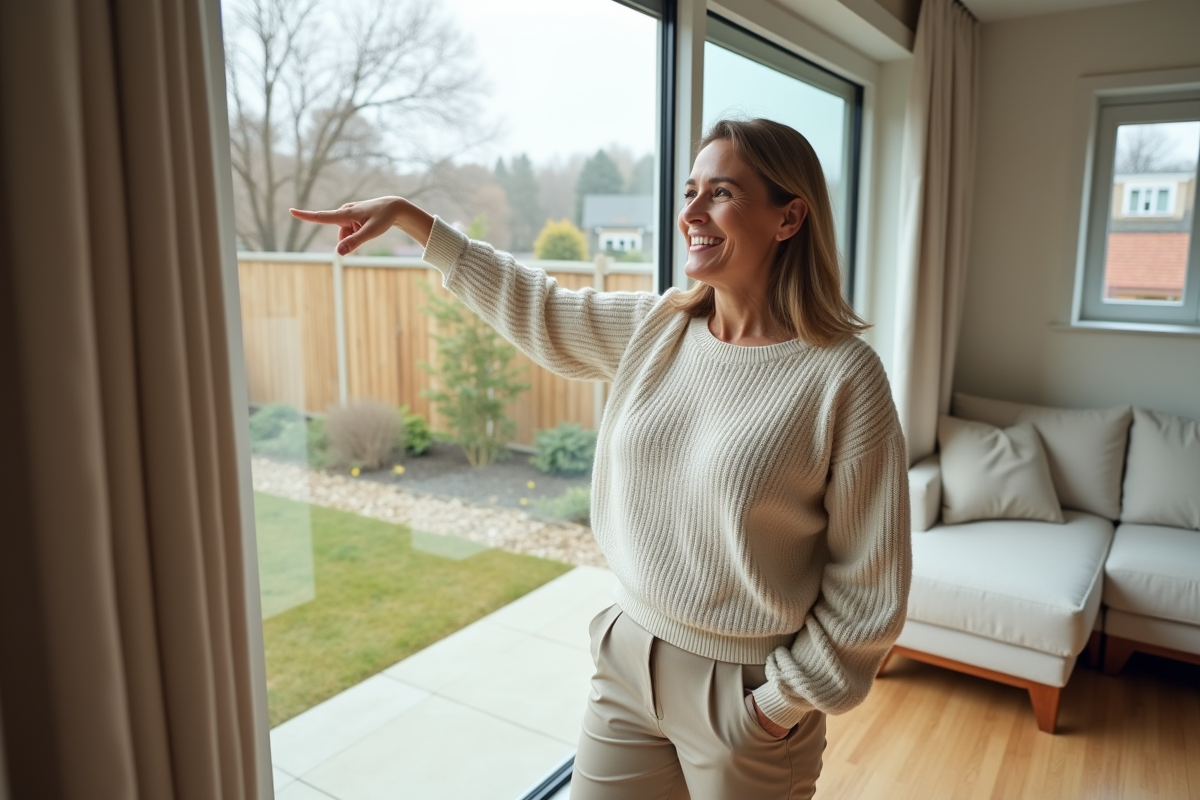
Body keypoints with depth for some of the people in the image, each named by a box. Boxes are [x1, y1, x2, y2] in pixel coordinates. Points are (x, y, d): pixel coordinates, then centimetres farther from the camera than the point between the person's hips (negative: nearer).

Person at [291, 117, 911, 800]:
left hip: (743, 692, -4)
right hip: (629, 658, 5)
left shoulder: (843, 375, -19)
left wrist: (787, 700, -10)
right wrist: (407, 216, 8)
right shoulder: (654, 327, -3)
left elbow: (870, 583, -14)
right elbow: (532, 306, 8)